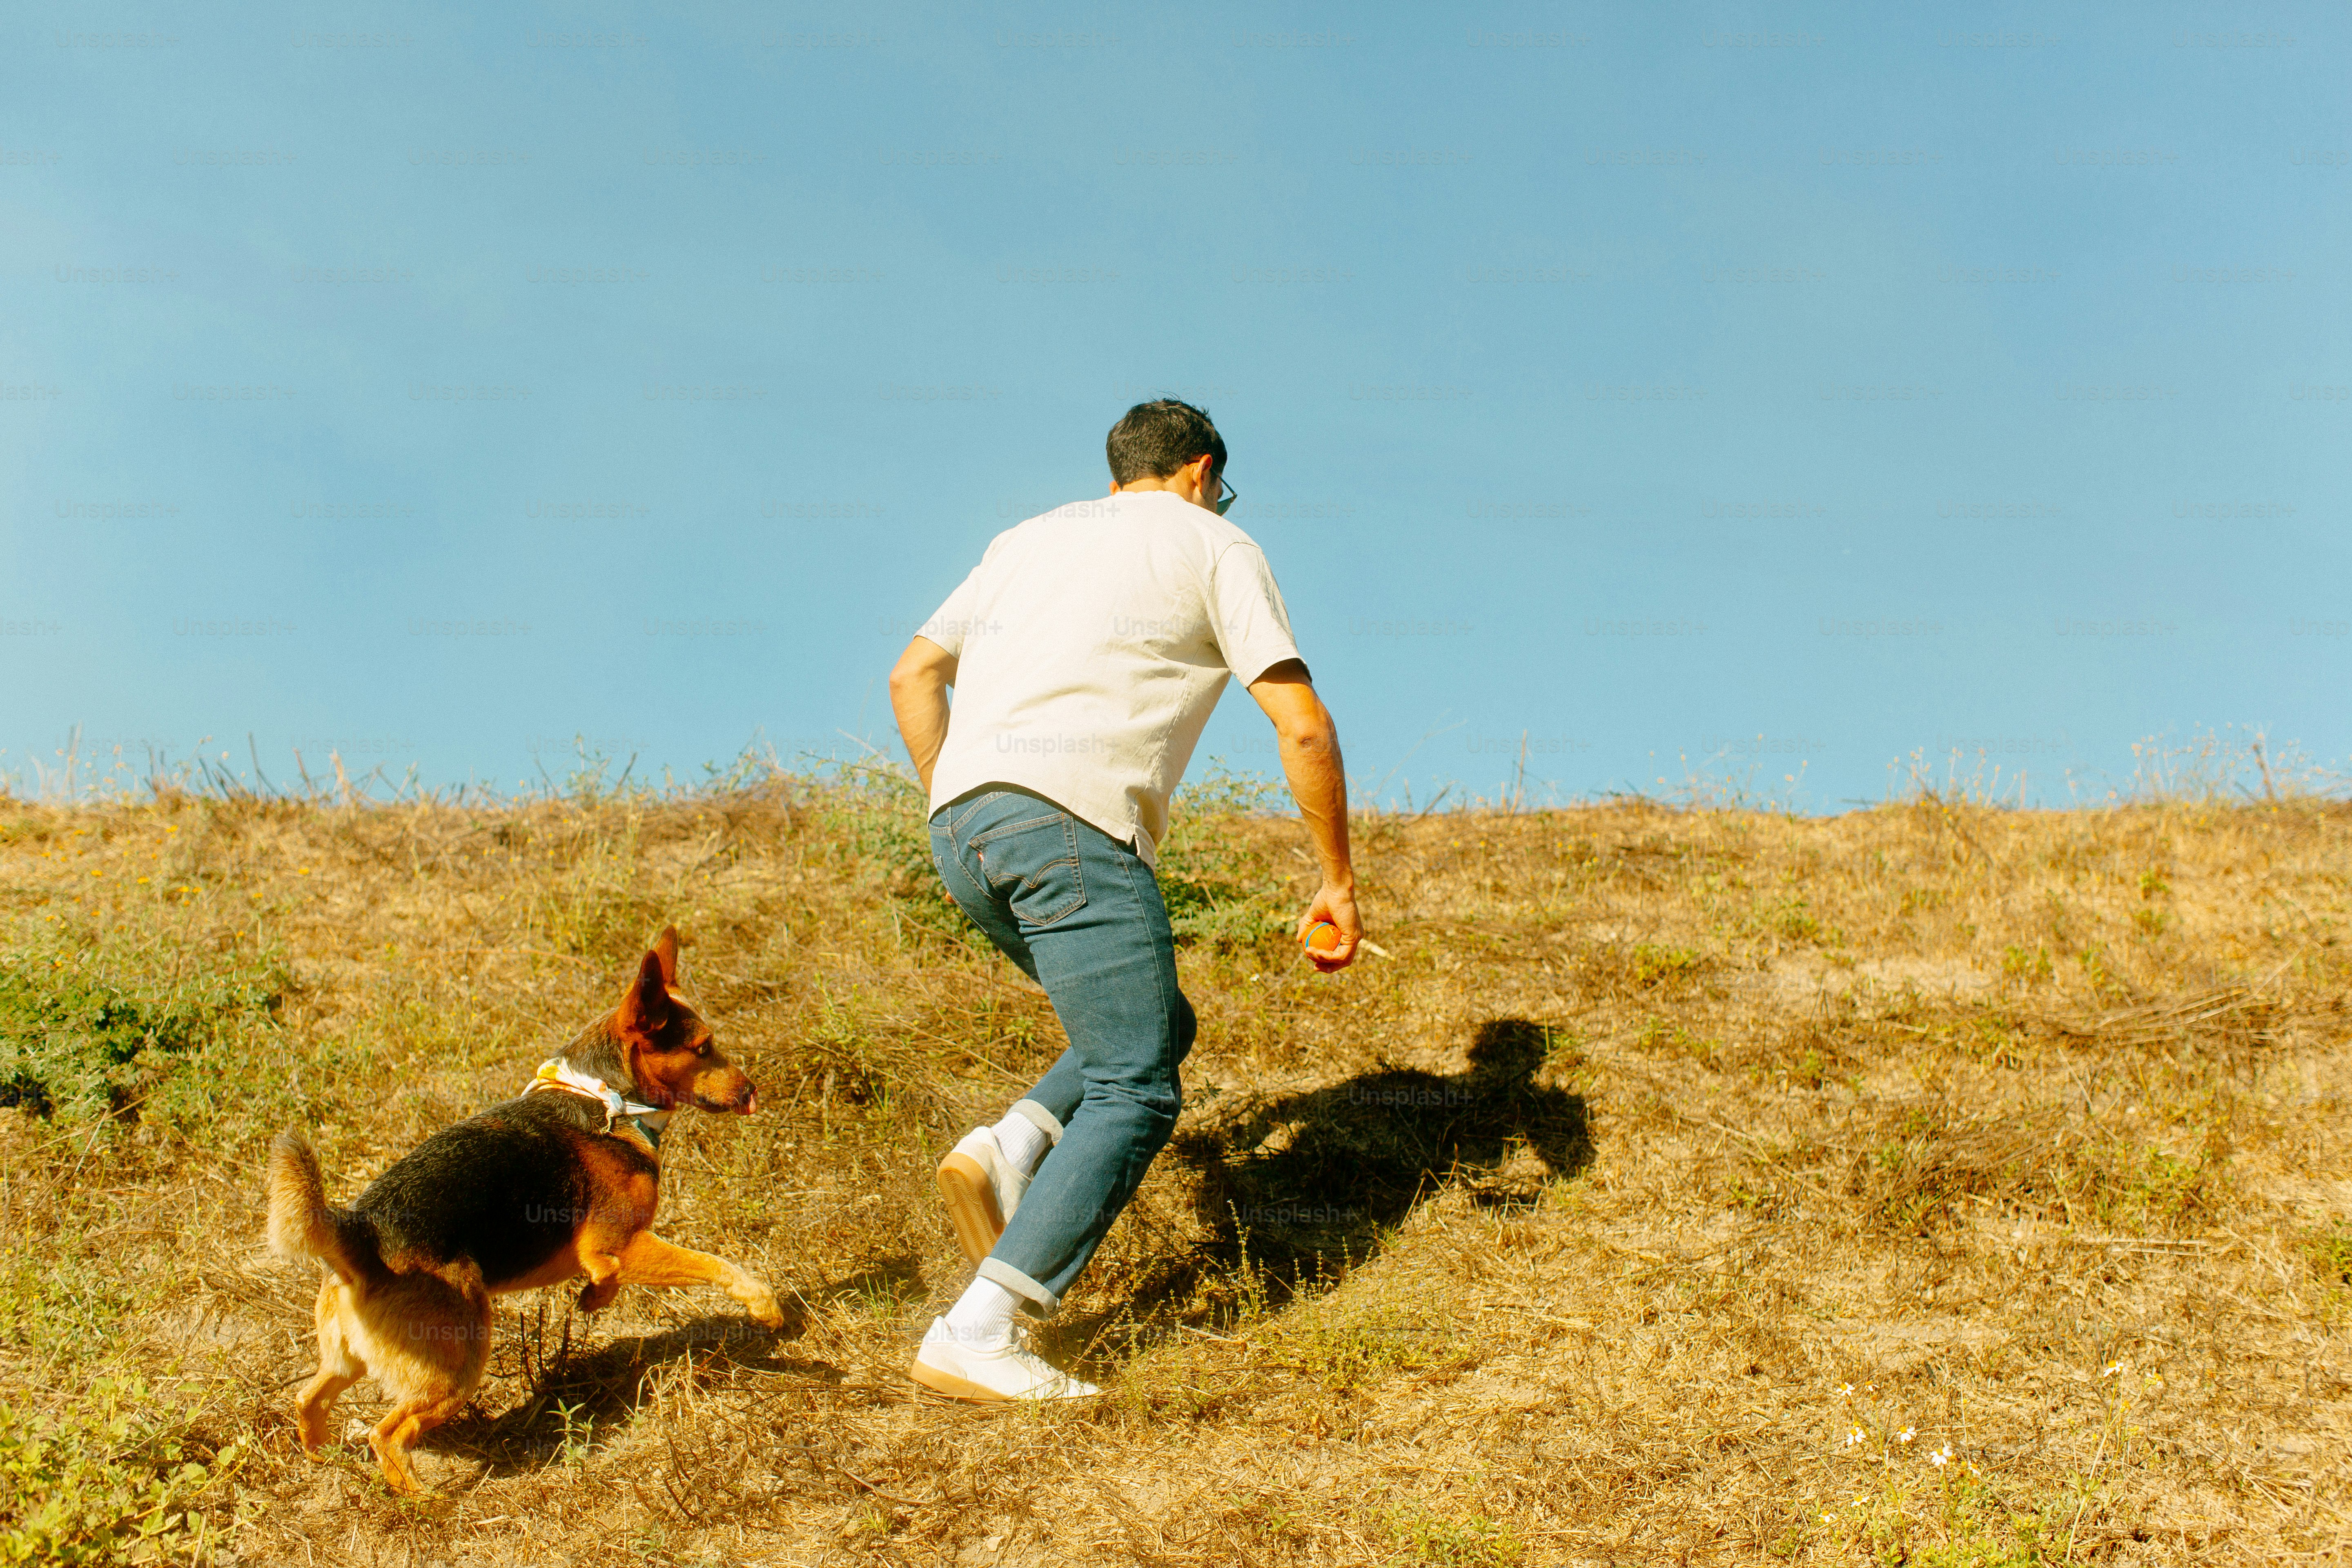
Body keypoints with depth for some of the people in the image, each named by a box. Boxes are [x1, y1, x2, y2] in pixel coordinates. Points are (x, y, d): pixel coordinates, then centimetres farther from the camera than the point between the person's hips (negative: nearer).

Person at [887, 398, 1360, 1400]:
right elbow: (1303, 727, 4)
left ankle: (1011, 1148, -2)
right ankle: (975, 1338, -16)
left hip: (962, 831, 7)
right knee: (1134, 1092, -6)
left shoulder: (1033, 538, 29)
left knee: (1159, 1026, 21)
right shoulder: (1215, 549, 12)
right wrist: (1337, 882, 11)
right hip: (1074, 825, -7)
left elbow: (913, 675, 28)